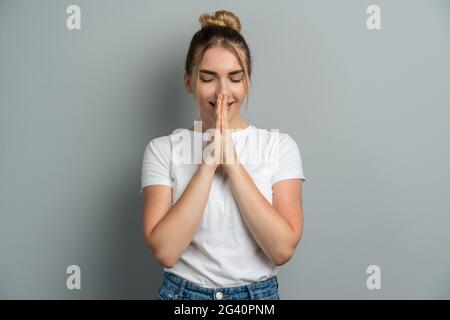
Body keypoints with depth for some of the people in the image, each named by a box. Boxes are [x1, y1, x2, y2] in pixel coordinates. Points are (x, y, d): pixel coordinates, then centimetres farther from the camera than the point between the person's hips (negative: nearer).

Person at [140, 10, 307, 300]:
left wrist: (233, 163, -20)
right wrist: (208, 162, -20)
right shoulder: (163, 150, -6)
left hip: (260, 293, 1)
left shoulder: (280, 146, -6)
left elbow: (282, 249, -15)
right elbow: (165, 251, -17)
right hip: (183, 293, 0)